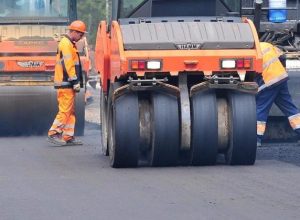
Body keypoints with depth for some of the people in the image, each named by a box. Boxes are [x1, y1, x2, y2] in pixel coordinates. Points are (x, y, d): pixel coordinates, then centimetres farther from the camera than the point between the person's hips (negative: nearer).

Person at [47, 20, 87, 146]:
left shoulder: (69, 43, 21)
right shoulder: (66, 44, -12)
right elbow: (68, 64, -19)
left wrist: (75, 81, 21)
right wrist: (75, 81, -20)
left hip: (67, 84, 11)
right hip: (65, 83, -11)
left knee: (71, 111, 10)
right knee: (65, 110, -11)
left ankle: (68, 137, 11)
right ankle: (54, 133, -11)